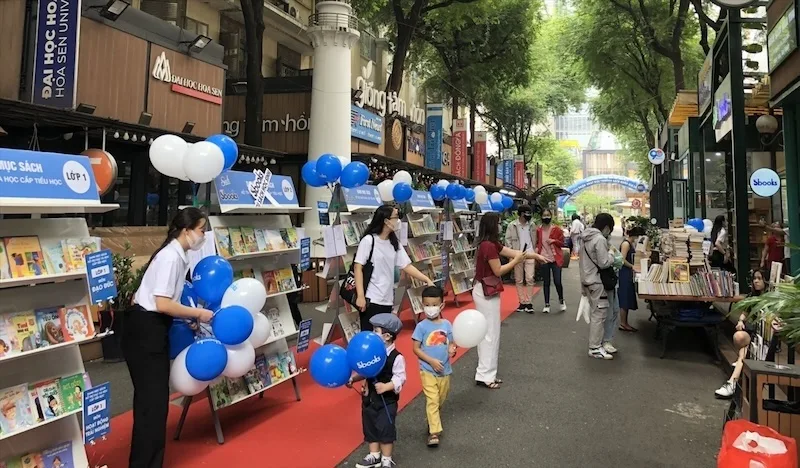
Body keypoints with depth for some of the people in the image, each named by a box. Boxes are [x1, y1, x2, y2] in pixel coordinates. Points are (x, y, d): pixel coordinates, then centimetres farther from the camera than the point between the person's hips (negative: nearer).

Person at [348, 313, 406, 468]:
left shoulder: (396, 357, -20)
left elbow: (400, 378, -19)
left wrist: (386, 387, -30)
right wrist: (353, 379, -8)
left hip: (387, 401, -6)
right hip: (370, 398, 6)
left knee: (385, 429, 5)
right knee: (369, 427, 15)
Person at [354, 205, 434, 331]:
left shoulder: (394, 243, 10)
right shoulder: (368, 240, -9)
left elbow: (407, 266, 9)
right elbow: (358, 268, -11)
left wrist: (428, 280, 0)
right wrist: (360, 296, -17)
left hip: (387, 300, 6)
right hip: (371, 299, -6)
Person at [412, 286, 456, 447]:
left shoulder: (447, 324, -2)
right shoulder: (422, 326, -12)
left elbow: (451, 343, 6)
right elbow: (416, 349, -10)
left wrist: (452, 350, -18)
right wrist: (432, 361, -18)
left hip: (445, 370, 4)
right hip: (428, 370, -4)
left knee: (441, 399, 18)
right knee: (432, 400, -7)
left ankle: (433, 419, 41)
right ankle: (434, 432, -3)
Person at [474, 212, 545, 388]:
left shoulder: (491, 244, 10)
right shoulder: (489, 246, -21)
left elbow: (513, 252, 14)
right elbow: (498, 271, -17)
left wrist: (535, 255, 14)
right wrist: (517, 261, -8)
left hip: (485, 291, 10)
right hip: (487, 293, -10)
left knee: (486, 332, 15)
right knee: (490, 333, -3)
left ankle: (485, 372, 23)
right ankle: (485, 375, 5)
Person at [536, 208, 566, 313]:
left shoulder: (557, 229, -3)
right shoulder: (538, 230, 3)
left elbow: (562, 243, 1)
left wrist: (554, 241, -16)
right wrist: (537, 248, -6)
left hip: (556, 259, -2)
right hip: (544, 259, 2)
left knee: (557, 281, -4)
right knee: (546, 282, 8)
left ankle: (561, 301, 22)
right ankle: (547, 304, 17)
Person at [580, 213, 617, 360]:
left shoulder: (586, 236, 8)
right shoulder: (600, 239, -21)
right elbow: (604, 263, -22)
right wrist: (611, 255, -1)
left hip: (587, 279, 10)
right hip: (597, 282, -10)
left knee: (595, 313, 19)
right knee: (599, 314, -3)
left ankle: (595, 341, 30)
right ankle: (595, 348, 1)